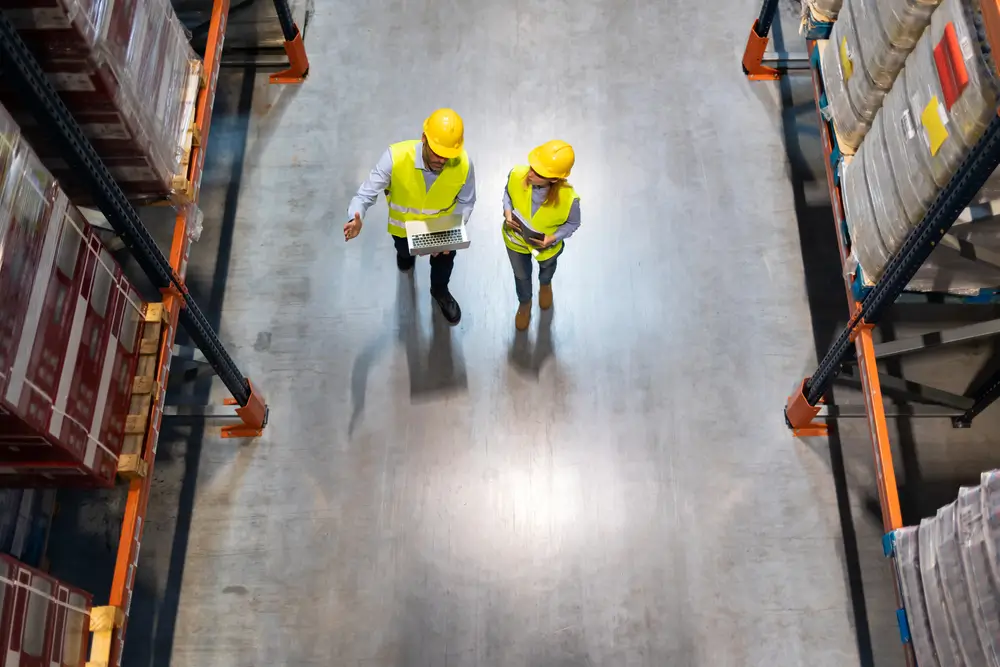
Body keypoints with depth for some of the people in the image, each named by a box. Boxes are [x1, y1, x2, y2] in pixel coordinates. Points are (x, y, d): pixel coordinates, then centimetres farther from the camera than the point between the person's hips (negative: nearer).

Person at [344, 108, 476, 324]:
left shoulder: (463, 164, -36)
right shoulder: (396, 157, -41)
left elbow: (466, 202, -18)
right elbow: (367, 193, -37)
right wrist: (356, 220, -57)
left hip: (441, 224, 0)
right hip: (404, 223, 0)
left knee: (444, 259, 27)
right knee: (405, 252, 33)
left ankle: (440, 290, 62)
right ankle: (406, 253, 73)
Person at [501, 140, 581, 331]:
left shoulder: (568, 198, -41)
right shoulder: (517, 175, -35)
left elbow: (573, 223, -17)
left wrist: (553, 238, -32)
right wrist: (507, 212, -27)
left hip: (547, 246, -1)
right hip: (516, 240, 1)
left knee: (546, 266, 38)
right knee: (521, 275, 31)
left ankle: (545, 284, 77)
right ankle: (525, 303, 66)